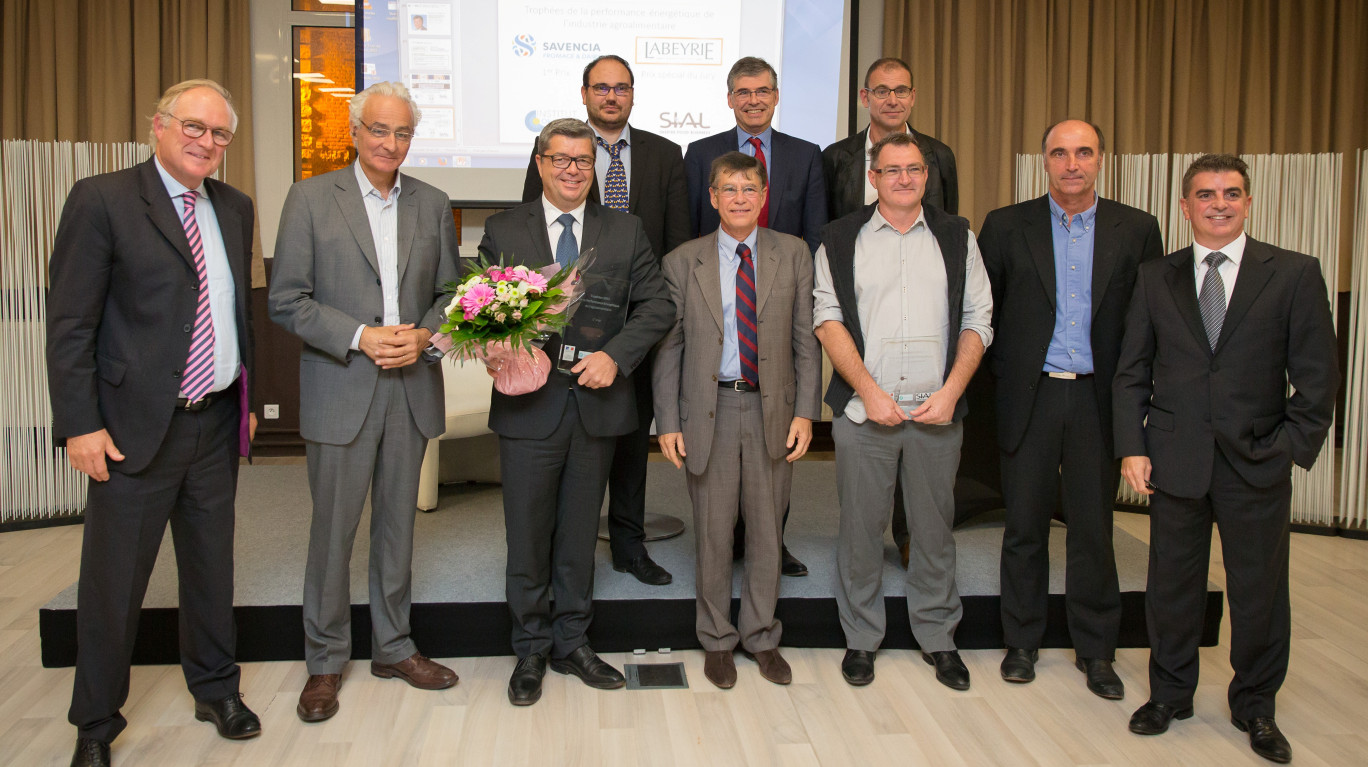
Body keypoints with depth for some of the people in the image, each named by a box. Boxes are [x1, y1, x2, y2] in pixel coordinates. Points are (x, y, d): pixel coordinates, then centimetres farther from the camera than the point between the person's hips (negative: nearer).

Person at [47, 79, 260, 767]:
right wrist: (80, 425, -14)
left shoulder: (234, 208, 10)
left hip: (218, 423, 5)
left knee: (212, 564, 16)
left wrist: (247, 398, 16)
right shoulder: (101, 200, -7)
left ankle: (216, 689, 34)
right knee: (113, 580, 6)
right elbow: (69, 324, -10)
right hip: (137, 427, -5)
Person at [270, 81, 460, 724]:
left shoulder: (433, 204, 9)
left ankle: (393, 647, 28)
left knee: (397, 525, 13)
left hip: (411, 390, 3)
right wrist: (360, 337, -16)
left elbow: (449, 292, 11)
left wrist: (423, 335, -9)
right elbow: (286, 300, -5)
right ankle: (325, 663, 20)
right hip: (340, 390, -3)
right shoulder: (310, 198, -1)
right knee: (333, 531, 4)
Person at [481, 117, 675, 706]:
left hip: (597, 403, 1)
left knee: (580, 535, 13)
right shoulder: (503, 230, 4)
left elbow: (658, 305, 1)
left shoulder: (625, 231, 6)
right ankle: (531, 651, 24)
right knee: (527, 536, 7)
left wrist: (615, 355, -13)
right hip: (529, 404, -1)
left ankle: (572, 643, 29)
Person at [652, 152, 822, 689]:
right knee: (713, 530, 7)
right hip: (709, 409, -1)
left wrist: (805, 411, -4)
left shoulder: (793, 254, 4)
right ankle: (716, 640, 25)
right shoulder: (683, 262, 2)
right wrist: (668, 422, -4)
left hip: (772, 409, 1)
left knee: (766, 528, 10)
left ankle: (761, 637, 27)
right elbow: (668, 347, 2)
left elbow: (805, 339, 3)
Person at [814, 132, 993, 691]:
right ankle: (861, 639, 21)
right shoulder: (840, 239, 5)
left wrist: (950, 391, -7)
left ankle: (937, 637, 26)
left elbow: (978, 321, 5)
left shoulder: (957, 238, 9)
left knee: (935, 528, 9)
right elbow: (828, 320, -2)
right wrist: (870, 391, -11)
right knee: (861, 528, 5)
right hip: (863, 410, -1)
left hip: (937, 413, 1)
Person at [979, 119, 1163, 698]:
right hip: (1029, 396, 0)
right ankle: (1021, 642, 23)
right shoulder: (1006, 226, 2)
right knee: (1025, 525, 8)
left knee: (1094, 528, 7)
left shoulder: (1137, 230, 4)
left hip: (1097, 399, 1)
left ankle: (1096, 650, 22)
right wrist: (1002, 374, 1)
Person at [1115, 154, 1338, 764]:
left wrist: (1292, 452, -7)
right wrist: (1132, 448, -3)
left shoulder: (1294, 275, 1)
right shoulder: (1155, 278, 7)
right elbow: (1131, 374, 6)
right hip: (1174, 461, 1)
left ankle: (1255, 707, 29)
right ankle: (1170, 695, 29)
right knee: (1172, 584, 10)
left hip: (1257, 464, -1)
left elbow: (1317, 378, 0)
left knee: (1260, 592, 9)